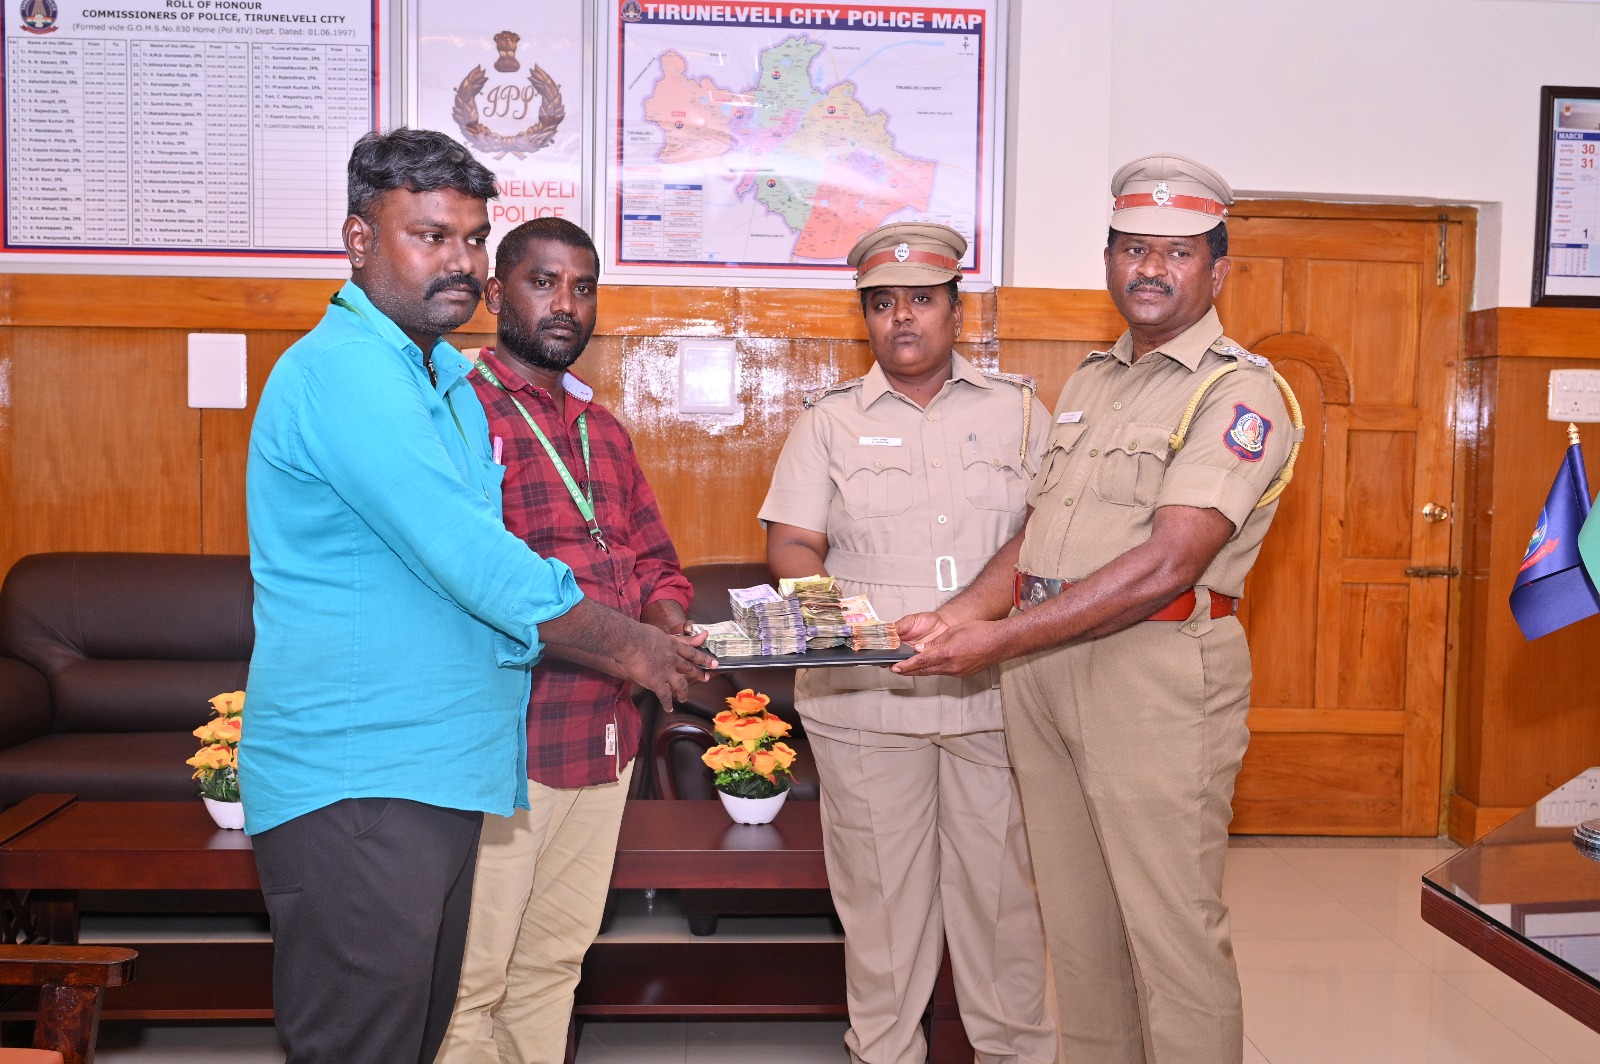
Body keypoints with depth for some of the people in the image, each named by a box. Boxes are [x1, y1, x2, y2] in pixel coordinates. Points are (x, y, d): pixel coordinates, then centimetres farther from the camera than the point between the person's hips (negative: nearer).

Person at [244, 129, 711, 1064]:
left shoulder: (446, 378, 16)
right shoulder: (345, 371, -17)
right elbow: (471, 562, -21)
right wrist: (624, 644, -8)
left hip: (431, 768, 10)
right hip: (352, 785, -10)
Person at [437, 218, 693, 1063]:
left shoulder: (602, 429, 18)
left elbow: (654, 559, 21)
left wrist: (665, 614, -2)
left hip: (604, 735, 8)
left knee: (556, 956, 18)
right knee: (469, 978, 1)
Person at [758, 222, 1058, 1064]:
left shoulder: (1018, 408, 10)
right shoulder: (829, 419, 9)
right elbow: (791, 543, 3)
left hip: (996, 689, 1)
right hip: (862, 695, 0)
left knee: (1001, 876, 7)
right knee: (879, 885, 6)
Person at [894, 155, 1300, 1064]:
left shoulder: (1240, 392, -7)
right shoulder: (1091, 379, 17)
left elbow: (1166, 566, -18)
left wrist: (1000, 640, -20)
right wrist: (961, 613, -2)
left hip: (1159, 678, -7)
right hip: (1046, 674, 7)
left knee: (1173, 934, 2)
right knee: (1078, 922, 15)